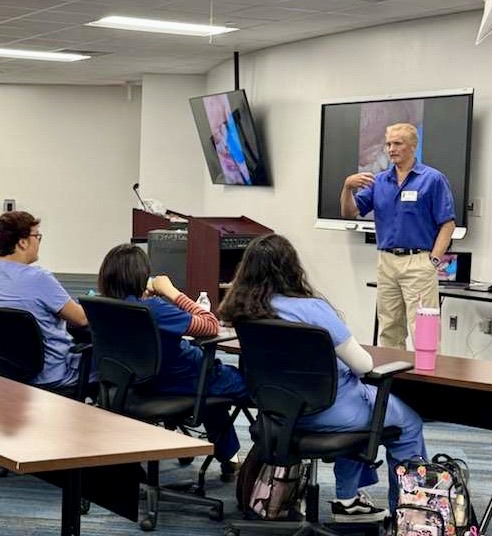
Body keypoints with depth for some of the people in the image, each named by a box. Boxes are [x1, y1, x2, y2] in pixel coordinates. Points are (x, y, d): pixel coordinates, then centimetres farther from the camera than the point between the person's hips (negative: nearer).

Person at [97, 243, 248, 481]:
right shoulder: (154, 309, -34)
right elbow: (211, 325, -27)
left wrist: (148, 294, -8)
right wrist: (172, 292, -23)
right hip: (184, 382, -8)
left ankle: (229, 458, 43)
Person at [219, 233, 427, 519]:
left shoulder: (240, 311, -8)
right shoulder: (311, 309, -26)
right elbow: (362, 365, -17)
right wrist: (364, 358, 6)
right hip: (330, 411, -7)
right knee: (408, 422, 17)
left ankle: (349, 498, 38)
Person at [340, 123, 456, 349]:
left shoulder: (433, 179, -3)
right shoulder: (378, 181, 11)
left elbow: (447, 224, -5)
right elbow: (349, 212, 6)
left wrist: (434, 261, -13)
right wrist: (348, 187, -14)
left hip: (418, 263, -5)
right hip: (386, 261, 5)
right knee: (388, 330, 11)